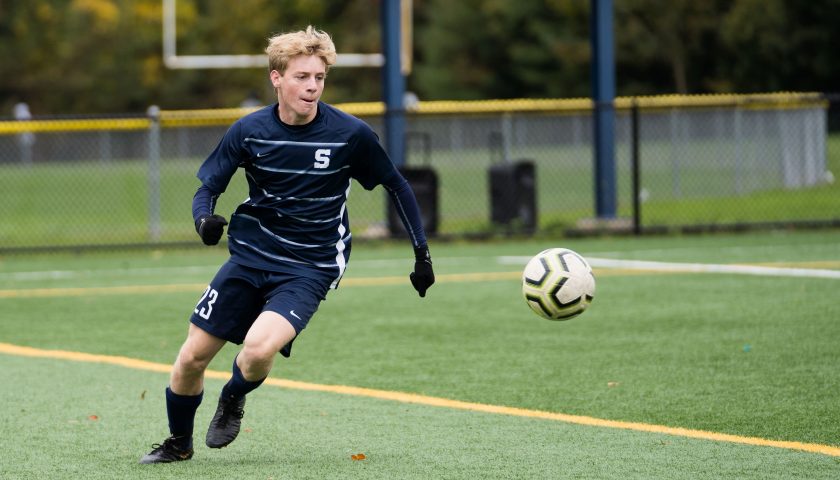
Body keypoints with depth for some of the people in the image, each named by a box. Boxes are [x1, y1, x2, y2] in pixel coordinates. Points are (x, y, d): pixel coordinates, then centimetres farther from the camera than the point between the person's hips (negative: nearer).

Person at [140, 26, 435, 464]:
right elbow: (208, 187, 1)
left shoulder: (350, 134, -11)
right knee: (192, 357, 1)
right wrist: (204, 219, -23)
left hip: (310, 269, -3)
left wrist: (421, 253, 3)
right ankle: (179, 442, 30)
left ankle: (233, 399, 10)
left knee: (258, 349, -27)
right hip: (249, 256, 3)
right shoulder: (249, 131, -7)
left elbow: (396, 186, 3)